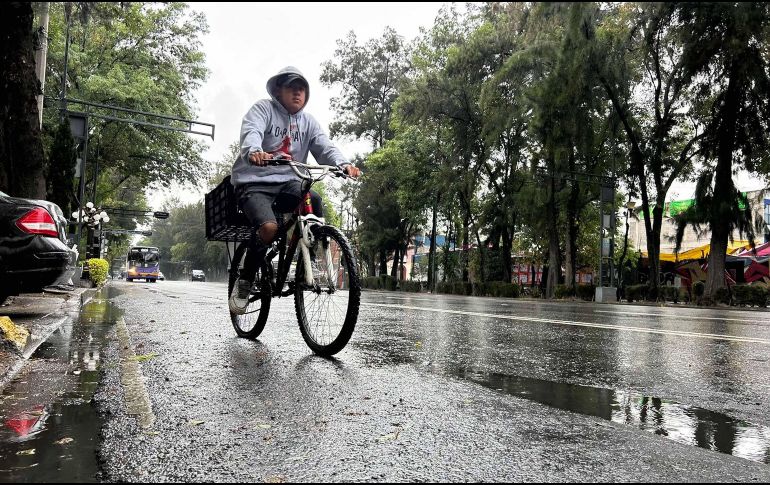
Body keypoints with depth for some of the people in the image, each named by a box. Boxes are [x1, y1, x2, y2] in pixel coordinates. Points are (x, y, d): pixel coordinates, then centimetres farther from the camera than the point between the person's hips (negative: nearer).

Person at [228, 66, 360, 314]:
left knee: (315, 201, -29)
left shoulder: (308, 122, 16)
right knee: (269, 227, -31)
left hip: (288, 184, 4)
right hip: (254, 182, -4)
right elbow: (251, 132, -19)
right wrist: (255, 152, -44)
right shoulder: (263, 109, 2)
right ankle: (244, 281, -7)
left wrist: (343, 164, -23)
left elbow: (324, 147, 0)